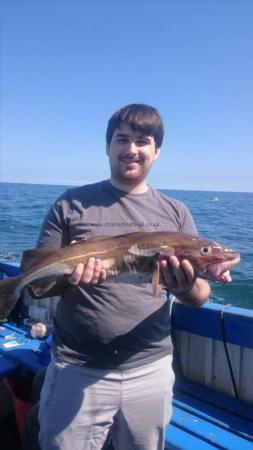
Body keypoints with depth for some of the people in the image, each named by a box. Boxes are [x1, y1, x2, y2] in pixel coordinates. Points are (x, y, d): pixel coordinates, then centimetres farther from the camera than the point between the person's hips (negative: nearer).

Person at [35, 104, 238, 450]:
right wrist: (63, 276, -24)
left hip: (151, 370, 2)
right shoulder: (72, 204, -2)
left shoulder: (176, 214, 3)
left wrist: (187, 286, -21)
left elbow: (200, 298, 2)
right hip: (76, 368, -1)